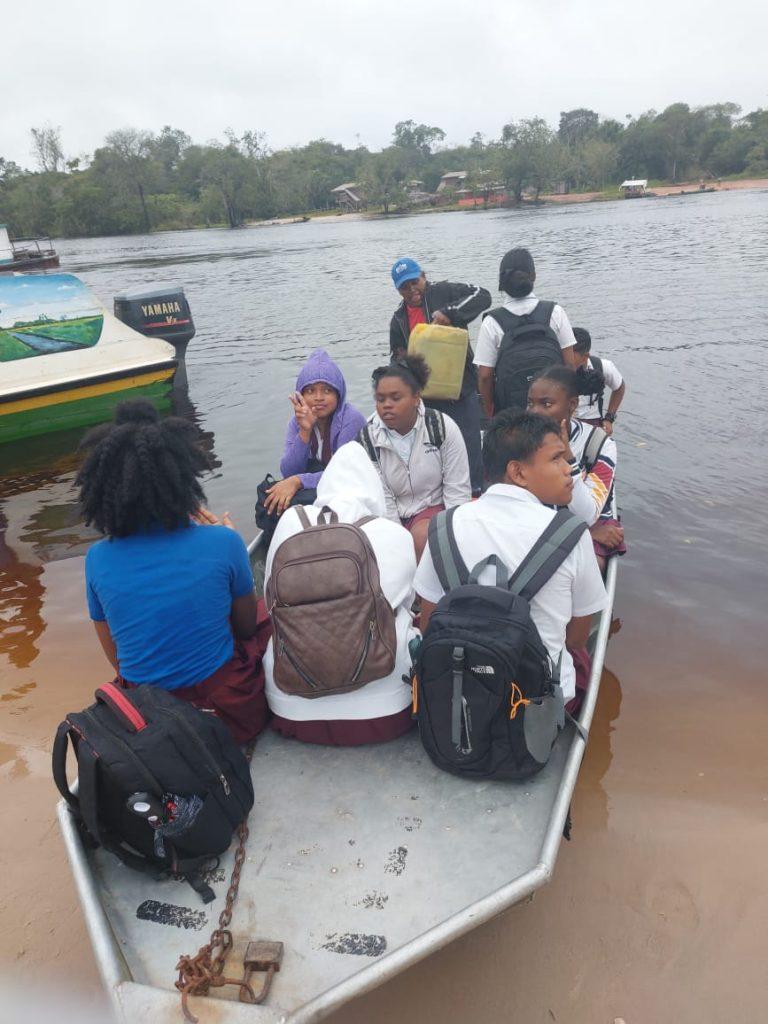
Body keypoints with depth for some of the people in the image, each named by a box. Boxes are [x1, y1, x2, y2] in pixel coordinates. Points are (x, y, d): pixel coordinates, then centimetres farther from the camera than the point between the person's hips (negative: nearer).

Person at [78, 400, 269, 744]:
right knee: (266, 614, 24)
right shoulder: (223, 542, -21)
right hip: (234, 709, -4)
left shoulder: (96, 560, -13)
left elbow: (117, 659, 1)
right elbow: (246, 627, -2)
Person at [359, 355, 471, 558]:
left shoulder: (443, 427, -10)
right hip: (394, 514, 2)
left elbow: (457, 491, -8)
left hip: (434, 507, -1)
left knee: (422, 535, -31)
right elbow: (381, 498, -7)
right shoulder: (368, 437, -7)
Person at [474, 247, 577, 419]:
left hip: (509, 411, -1)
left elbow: (484, 376, -8)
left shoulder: (492, 322, -9)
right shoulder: (555, 313, -4)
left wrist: (490, 415, 5)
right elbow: (570, 364, -2)